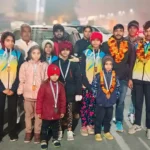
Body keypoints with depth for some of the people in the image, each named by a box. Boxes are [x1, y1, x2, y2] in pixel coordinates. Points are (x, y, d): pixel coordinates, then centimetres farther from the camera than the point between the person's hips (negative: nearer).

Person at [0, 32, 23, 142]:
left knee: (12, 110, 7)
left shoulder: (18, 54, 3)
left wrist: (13, 88, -9)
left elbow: (20, 74, -1)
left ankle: (12, 133, 21)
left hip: (13, 88, 0)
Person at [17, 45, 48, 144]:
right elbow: (22, 80, 1)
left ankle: (37, 133, 24)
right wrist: (20, 92, -2)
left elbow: (47, 80, -1)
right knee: (28, 114, 14)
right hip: (28, 94, 1)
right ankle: (28, 132, 30)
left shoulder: (45, 65, -3)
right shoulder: (25, 65, -1)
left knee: (39, 114, 9)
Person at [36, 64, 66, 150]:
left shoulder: (60, 86, -4)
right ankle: (44, 140, 27)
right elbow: (40, 99, -9)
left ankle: (55, 139, 38)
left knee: (55, 126, 19)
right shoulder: (44, 85, -13)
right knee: (45, 127, 11)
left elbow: (63, 99, 2)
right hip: (46, 112, -3)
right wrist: (39, 111, -7)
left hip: (56, 112, 3)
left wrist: (62, 111, 4)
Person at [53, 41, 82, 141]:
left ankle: (70, 131, 16)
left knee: (70, 112, 5)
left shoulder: (74, 64, 1)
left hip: (70, 93, -1)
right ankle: (59, 131, 21)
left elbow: (78, 79, -2)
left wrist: (78, 93, -8)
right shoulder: (55, 64, 4)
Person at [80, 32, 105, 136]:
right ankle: (84, 126, 7)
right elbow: (82, 70, -3)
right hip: (86, 84, -2)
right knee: (85, 105, -1)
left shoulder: (103, 54, 9)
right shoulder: (86, 53, 2)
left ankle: (90, 125, 15)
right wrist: (87, 83, -11)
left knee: (92, 105, 4)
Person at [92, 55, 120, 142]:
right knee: (99, 118, 4)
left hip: (111, 101, 3)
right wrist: (96, 96, -3)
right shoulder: (99, 75, -9)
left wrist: (116, 96, 6)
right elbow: (94, 86, -3)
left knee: (108, 118, 14)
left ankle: (107, 132, 30)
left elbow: (117, 87, 11)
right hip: (100, 101, -3)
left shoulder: (115, 76, 2)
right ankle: (97, 133, 17)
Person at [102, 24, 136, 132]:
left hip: (123, 78, 1)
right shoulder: (106, 45, 1)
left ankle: (119, 122, 19)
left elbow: (131, 63, 6)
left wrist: (130, 78, 1)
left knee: (120, 101, 5)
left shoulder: (129, 46, 5)